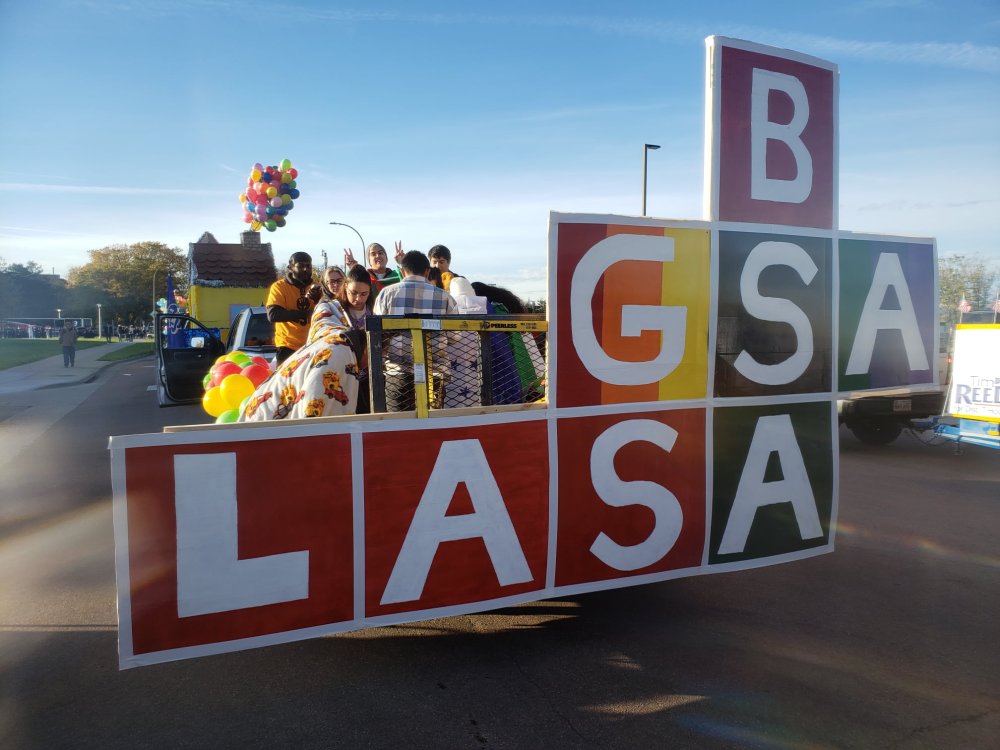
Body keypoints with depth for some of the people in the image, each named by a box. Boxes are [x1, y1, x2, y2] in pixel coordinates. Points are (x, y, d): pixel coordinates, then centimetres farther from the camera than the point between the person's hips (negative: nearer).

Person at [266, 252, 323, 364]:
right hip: (288, 346, -4)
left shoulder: (315, 287, 8)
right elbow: (273, 315, -18)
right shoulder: (279, 287, -5)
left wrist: (319, 300, -18)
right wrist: (304, 313, -22)